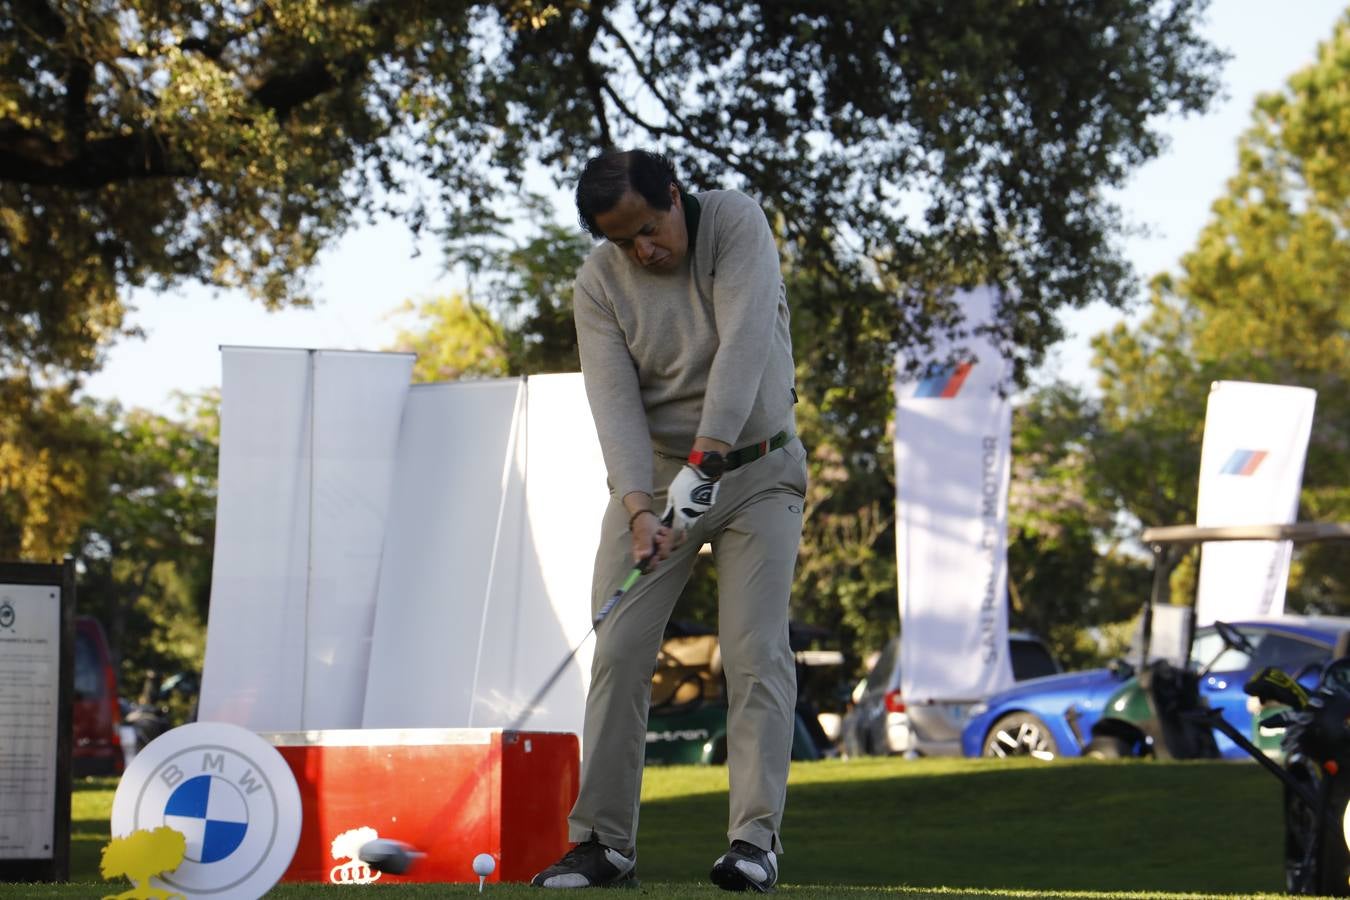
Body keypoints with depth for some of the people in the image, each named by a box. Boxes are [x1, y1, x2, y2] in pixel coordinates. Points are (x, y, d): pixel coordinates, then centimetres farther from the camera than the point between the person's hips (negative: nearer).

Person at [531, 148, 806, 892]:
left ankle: (755, 840, -11)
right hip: (654, 474, 2)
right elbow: (614, 401, -16)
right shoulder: (598, 284, -8)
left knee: (755, 651, -10)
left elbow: (743, 346, -26)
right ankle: (603, 842, -2)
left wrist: (702, 463, -35)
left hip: (755, 468, -2)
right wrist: (638, 507, -30)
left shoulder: (737, 224, -15)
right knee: (620, 652, -5)